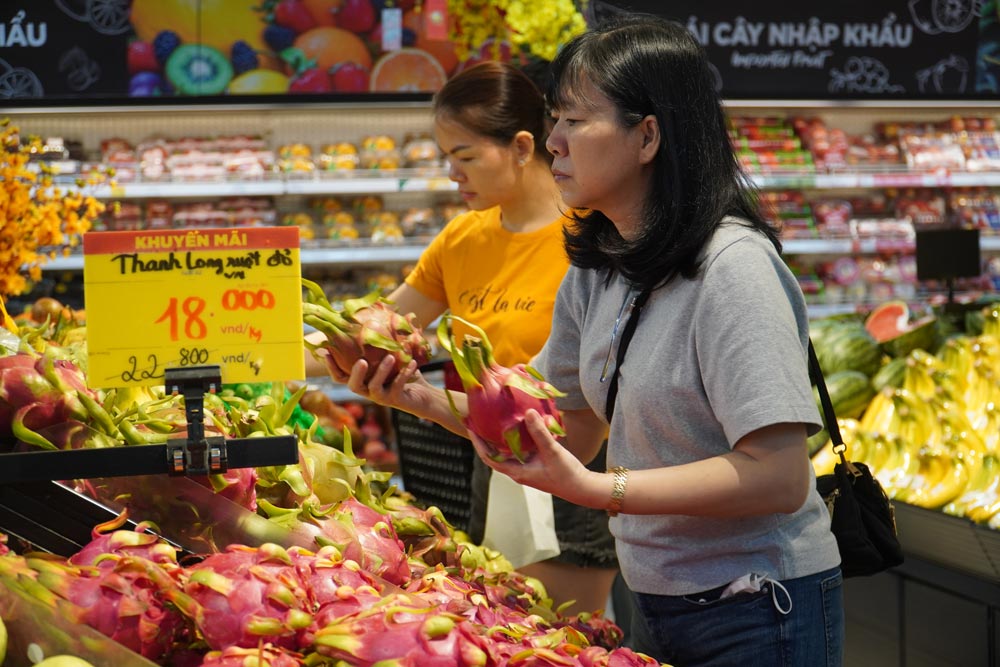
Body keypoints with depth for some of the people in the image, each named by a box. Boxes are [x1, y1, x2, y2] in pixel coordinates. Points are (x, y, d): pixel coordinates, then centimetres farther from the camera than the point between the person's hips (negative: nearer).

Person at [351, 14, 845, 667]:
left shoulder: (734, 269, -23)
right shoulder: (595, 270, 4)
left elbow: (779, 477, -28)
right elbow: (569, 428, 10)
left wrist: (595, 488, -31)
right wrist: (425, 398, -3)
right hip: (654, 609, 8)